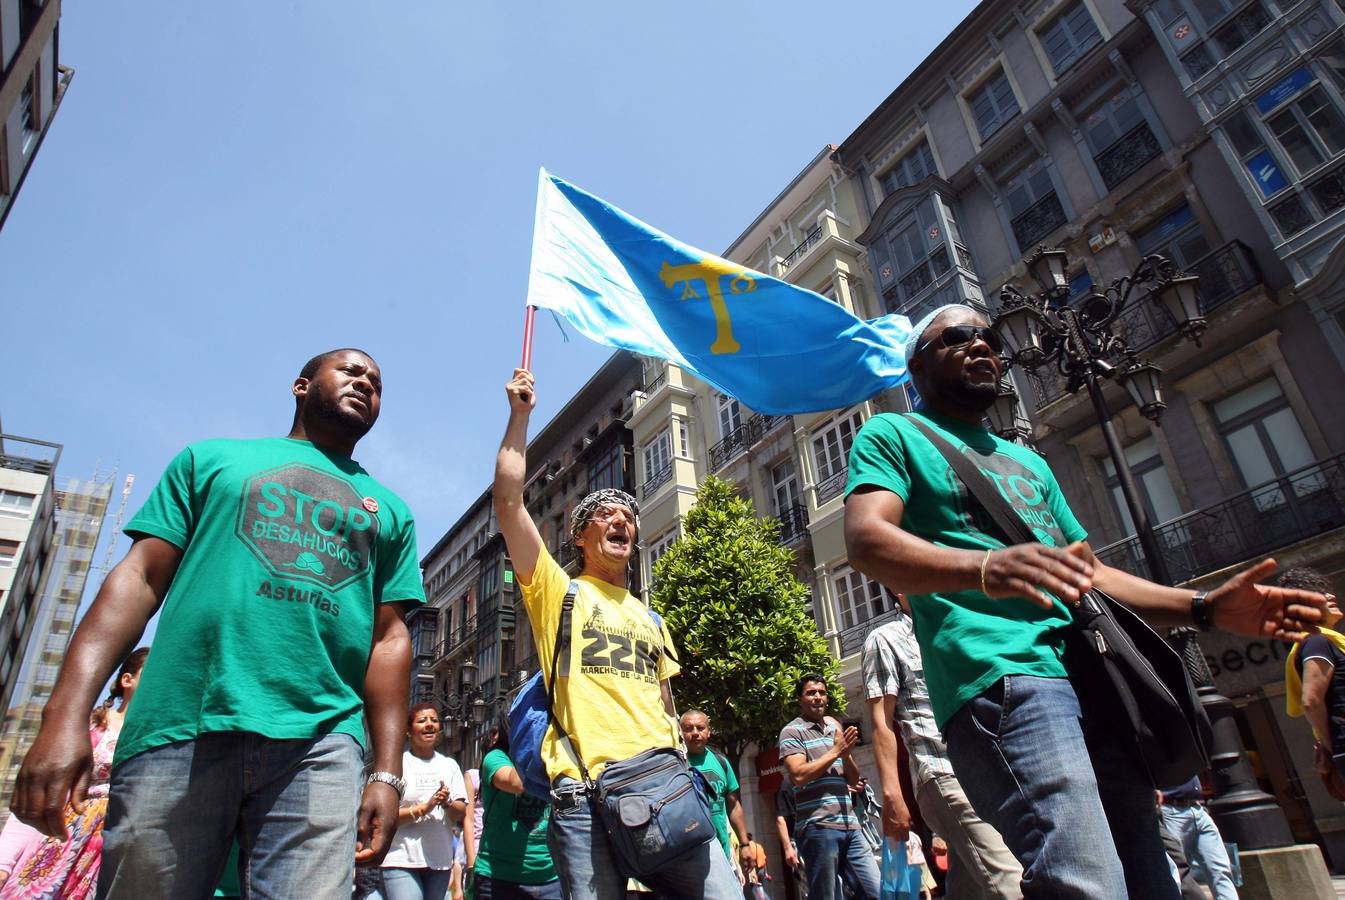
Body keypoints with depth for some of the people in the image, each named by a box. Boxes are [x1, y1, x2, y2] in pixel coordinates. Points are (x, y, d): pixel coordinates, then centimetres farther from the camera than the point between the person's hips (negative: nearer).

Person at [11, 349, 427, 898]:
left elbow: (389, 639, 11)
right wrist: (65, 715, -4)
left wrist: (387, 772, 2)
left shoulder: (388, 511, 19)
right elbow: (139, 577, 8)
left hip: (320, 745, 1)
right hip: (181, 729, 0)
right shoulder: (213, 458, 18)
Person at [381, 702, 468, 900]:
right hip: (401, 860, -4)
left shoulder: (449, 765, 13)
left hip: (440, 860, 5)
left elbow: (462, 813, 9)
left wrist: (447, 803, -12)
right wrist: (425, 807, -17)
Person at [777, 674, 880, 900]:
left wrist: (846, 754, -2)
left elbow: (854, 780, 20)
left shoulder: (835, 728, 19)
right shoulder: (792, 731, -1)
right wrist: (835, 751, -10)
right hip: (818, 827, -6)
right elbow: (798, 776, -15)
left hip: (850, 826, 6)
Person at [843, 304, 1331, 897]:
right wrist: (986, 567, -31)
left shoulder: (1028, 462, 30)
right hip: (1000, 679, -8)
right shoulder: (893, 435, 7)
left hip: (1093, 682, 8)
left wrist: (1206, 608, 14)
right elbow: (866, 539, -13)